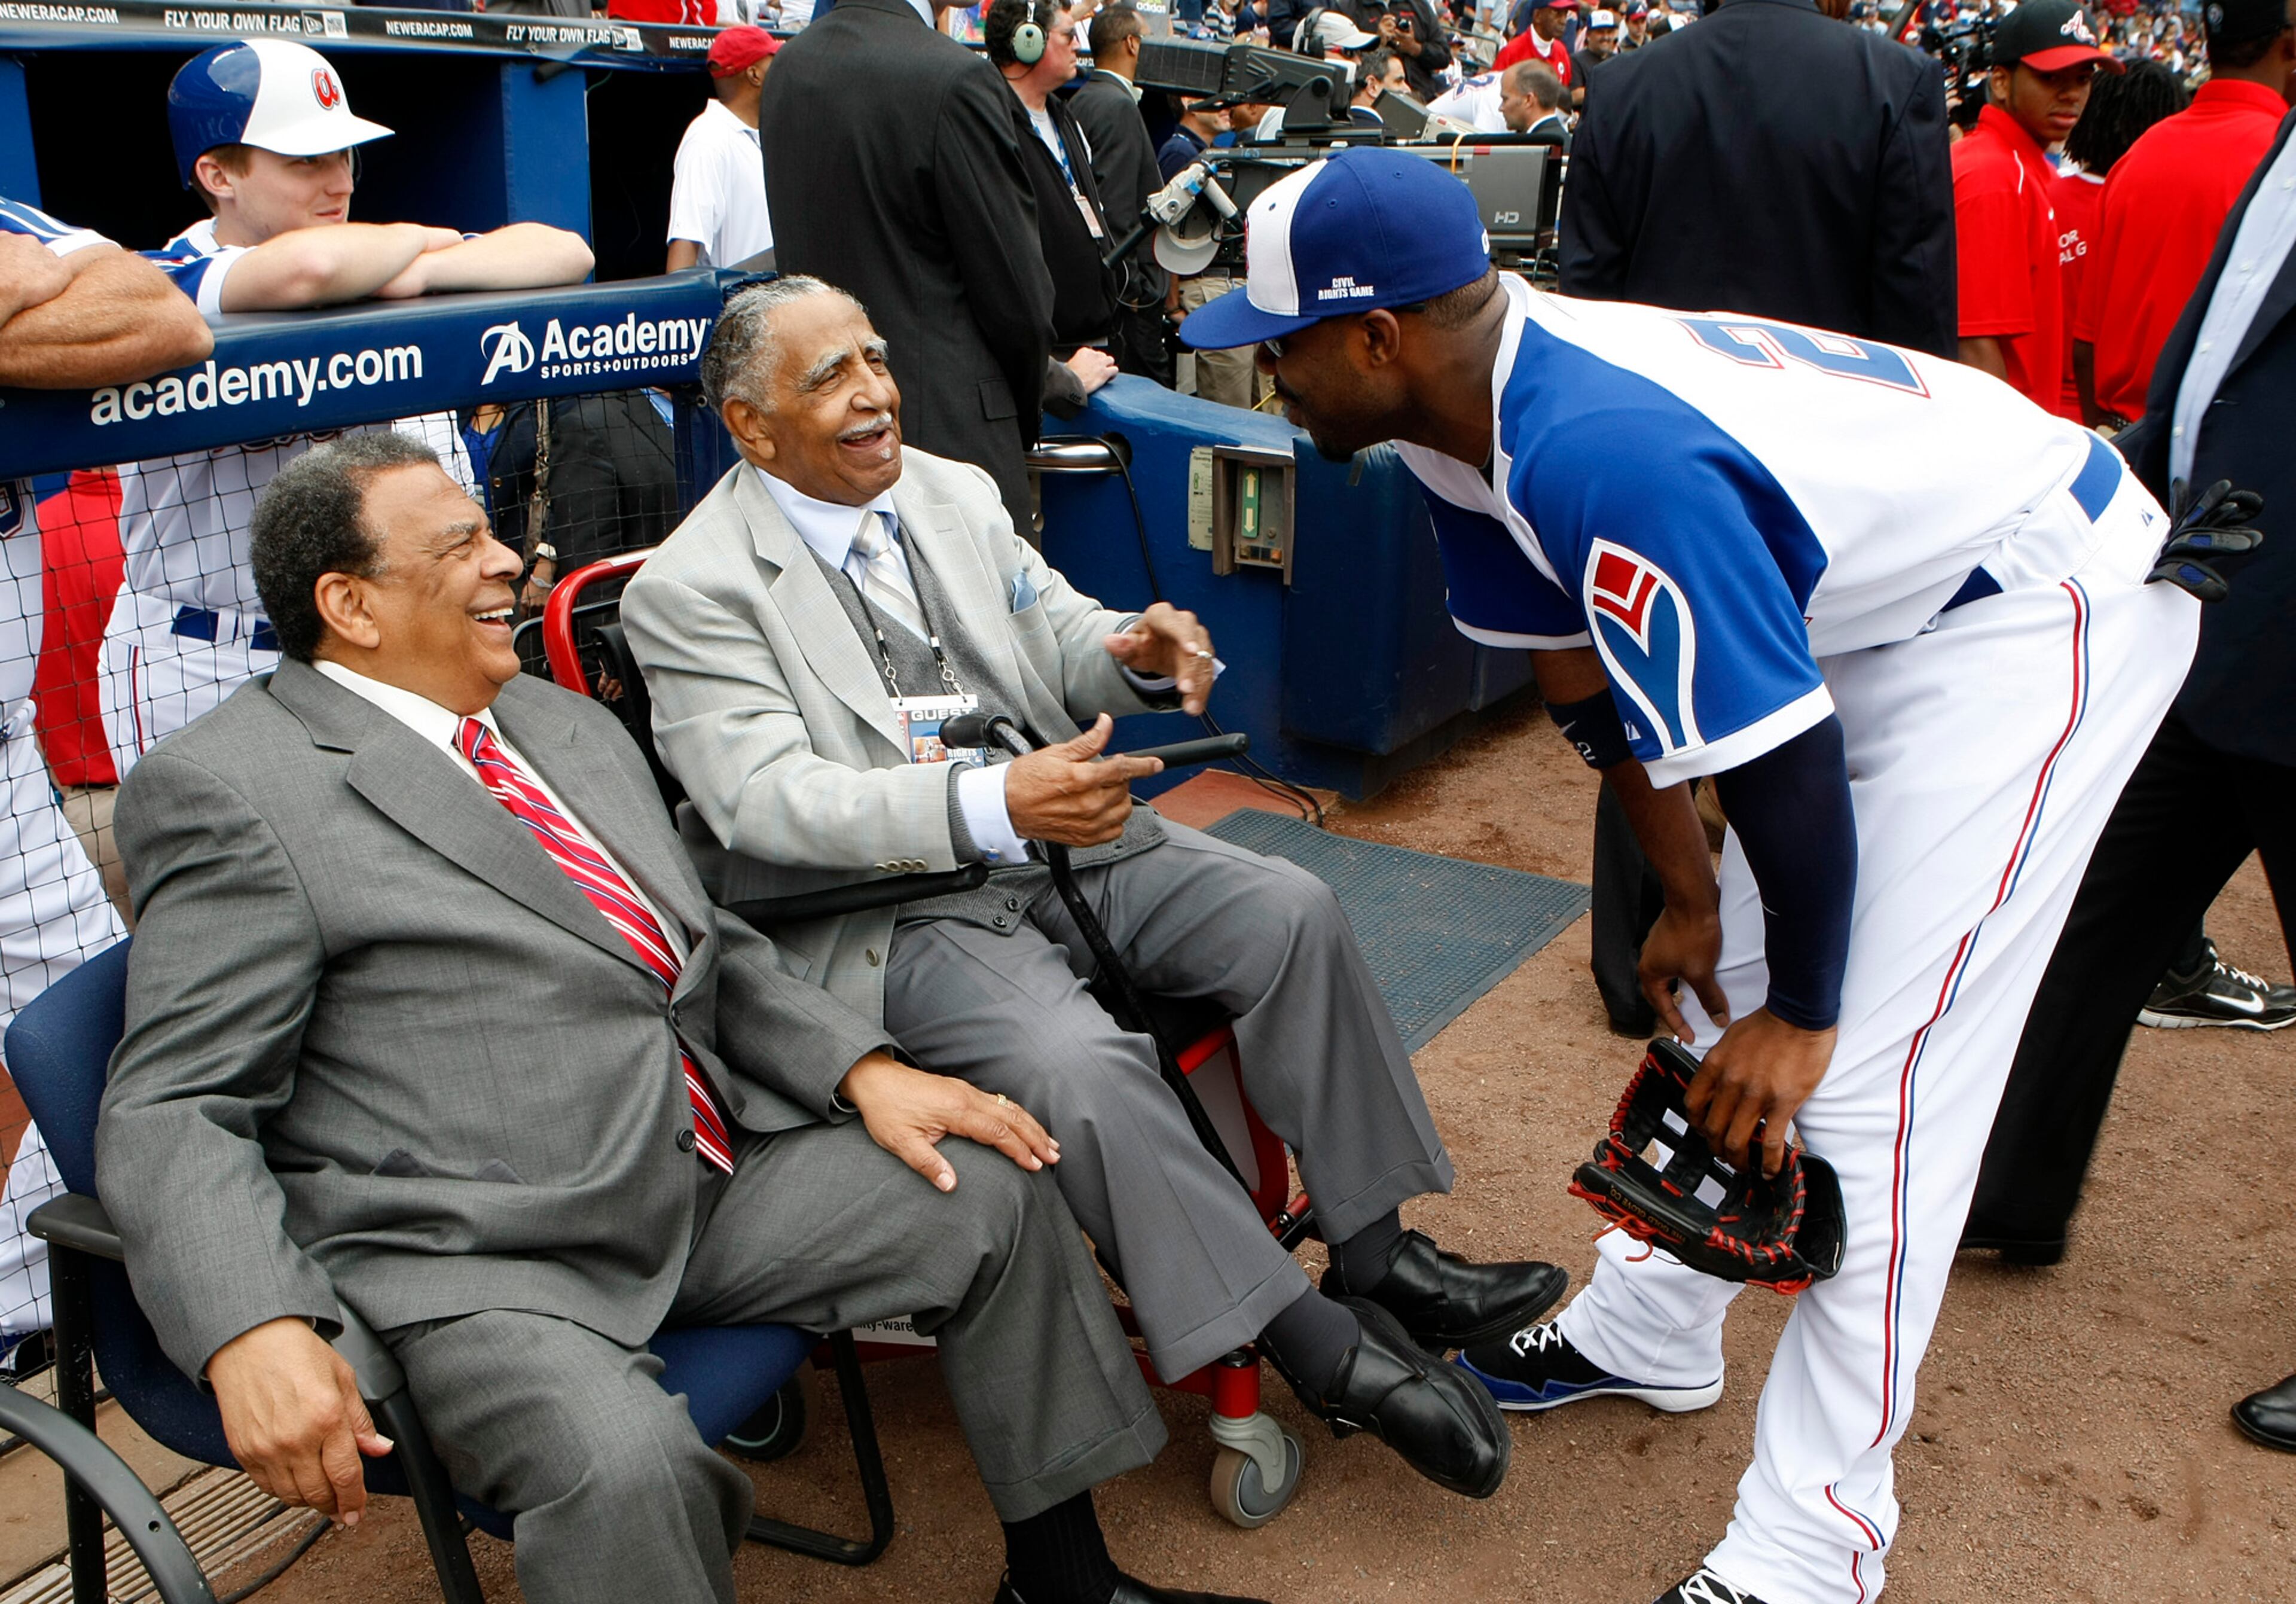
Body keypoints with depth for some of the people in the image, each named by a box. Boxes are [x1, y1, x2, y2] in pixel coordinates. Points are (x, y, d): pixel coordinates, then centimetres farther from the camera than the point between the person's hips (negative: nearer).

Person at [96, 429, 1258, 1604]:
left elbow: (713, 953, 21)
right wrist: (256, 1333, -28)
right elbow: (170, 1112, -11)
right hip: (479, 1262, -7)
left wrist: (865, 1069, 4)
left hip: (713, 1180, 8)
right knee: (624, 1465, -34)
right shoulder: (227, 791, -7)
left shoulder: (569, 725, 18)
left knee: (995, 1190, 1)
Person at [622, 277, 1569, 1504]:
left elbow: (1062, 639, 16)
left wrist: (1137, 653, -11)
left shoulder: (953, 493, 12)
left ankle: (1375, 1256, 0)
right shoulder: (688, 590, -8)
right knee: (1074, 1061, -30)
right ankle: (1324, 1352, -15)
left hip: (1058, 839, 7)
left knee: (1288, 914, -11)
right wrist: (993, 804, -34)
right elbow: (766, 798, -19)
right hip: (886, 911, -6)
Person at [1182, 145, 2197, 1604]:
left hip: (2039, 609, -10)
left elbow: (1785, 765, -30)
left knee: (1866, 1084, -12)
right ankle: (1647, 1335, 34)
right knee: (1724, 990, 16)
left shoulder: (1603, 457, -37)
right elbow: (1584, 681, 3)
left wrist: (1803, 1016, -15)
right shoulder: (1473, 408, -7)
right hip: (1875, 601, 10)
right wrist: (1690, 897, 9)